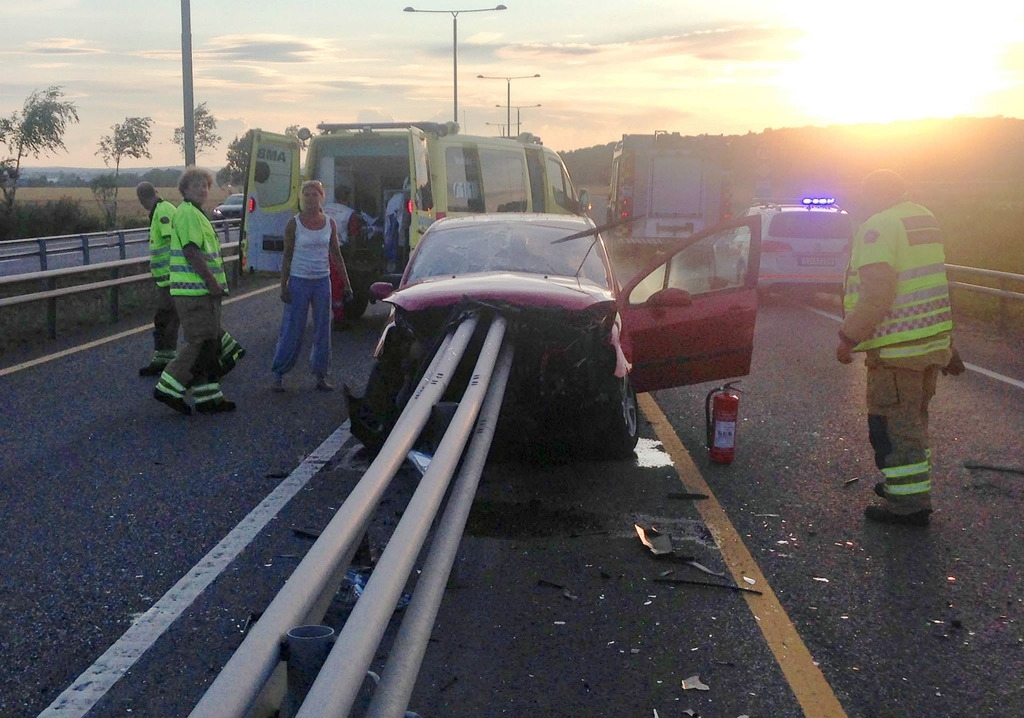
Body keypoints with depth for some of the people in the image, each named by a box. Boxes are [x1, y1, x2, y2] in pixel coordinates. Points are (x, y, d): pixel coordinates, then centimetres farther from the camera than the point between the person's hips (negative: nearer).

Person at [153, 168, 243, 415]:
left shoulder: (194, 213, 21)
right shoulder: (188, 213, -13)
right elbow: (191, 252, -21)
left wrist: (215, 283, 21)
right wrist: (213, 283, -19)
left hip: (202, 290, 11)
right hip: (196, 292, -11)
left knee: (211, 342, 13)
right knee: (200, 343, -7)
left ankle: (208, 397, 17)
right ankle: (169, 389, 0)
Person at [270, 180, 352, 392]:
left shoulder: (330, 223, 4)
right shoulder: (294, 224, -3)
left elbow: (336, 255, 10)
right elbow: (287, 255, -2)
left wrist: (346, 283, 9)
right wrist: (283, 285, -7)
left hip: (322, 281, 3)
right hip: (299, 281, -3)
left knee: (323, 329, 6)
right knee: (292, 330, -1)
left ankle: (321, 375, 15)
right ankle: (278, 375, 8)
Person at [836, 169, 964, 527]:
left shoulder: (878, 227, -15)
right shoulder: (925, 219, 15)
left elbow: (877, 293, -25)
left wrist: (848, 337, -19)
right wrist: (947, 344, 28)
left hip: (897, 347, -9)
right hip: (933, 339, 9)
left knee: (894, 426, -2)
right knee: (913, 419, 22)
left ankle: (909, 504, 2)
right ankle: (910, 483, 34)